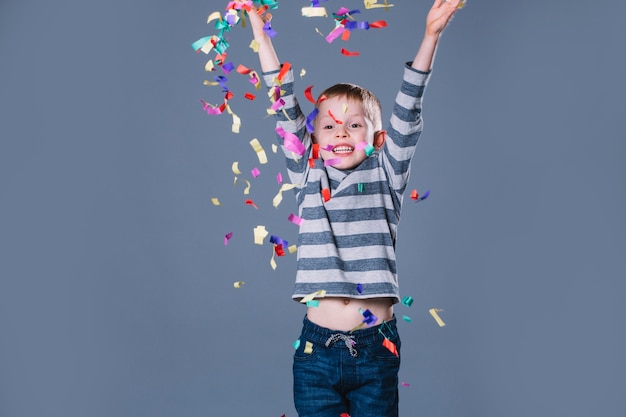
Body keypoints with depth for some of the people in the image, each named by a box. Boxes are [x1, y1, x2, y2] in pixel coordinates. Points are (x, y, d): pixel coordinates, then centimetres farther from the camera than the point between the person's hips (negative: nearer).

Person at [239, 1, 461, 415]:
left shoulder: (385, 176, 5)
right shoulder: (309, 176, 7)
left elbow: (408, 108, -3)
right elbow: (285, 104, 4)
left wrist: (431, 35, -11)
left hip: (377, 348, 0)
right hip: (317, 348, 1)